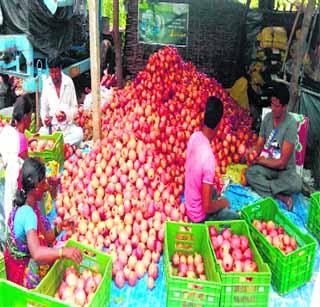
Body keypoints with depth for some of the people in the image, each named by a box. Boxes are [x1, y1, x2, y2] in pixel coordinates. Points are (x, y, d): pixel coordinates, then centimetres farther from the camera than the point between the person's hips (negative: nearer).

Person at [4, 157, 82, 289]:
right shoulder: (28, 214, -28)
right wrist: (64, 251, -52)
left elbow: (42, 238, 6)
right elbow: (36, 253, -42)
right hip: (24, 275, -9)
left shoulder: (23, 207, 0)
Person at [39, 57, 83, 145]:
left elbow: (74, 107, 1)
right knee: (41, 133, -31)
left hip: (67, 125, 0)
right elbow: (43, 109, 7)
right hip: (51, 125, 1)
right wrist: (45, 119, -15)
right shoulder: (46, 84, 2)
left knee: (79, 133, -31)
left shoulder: (69, 82, -2)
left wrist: (66, 116, -20)